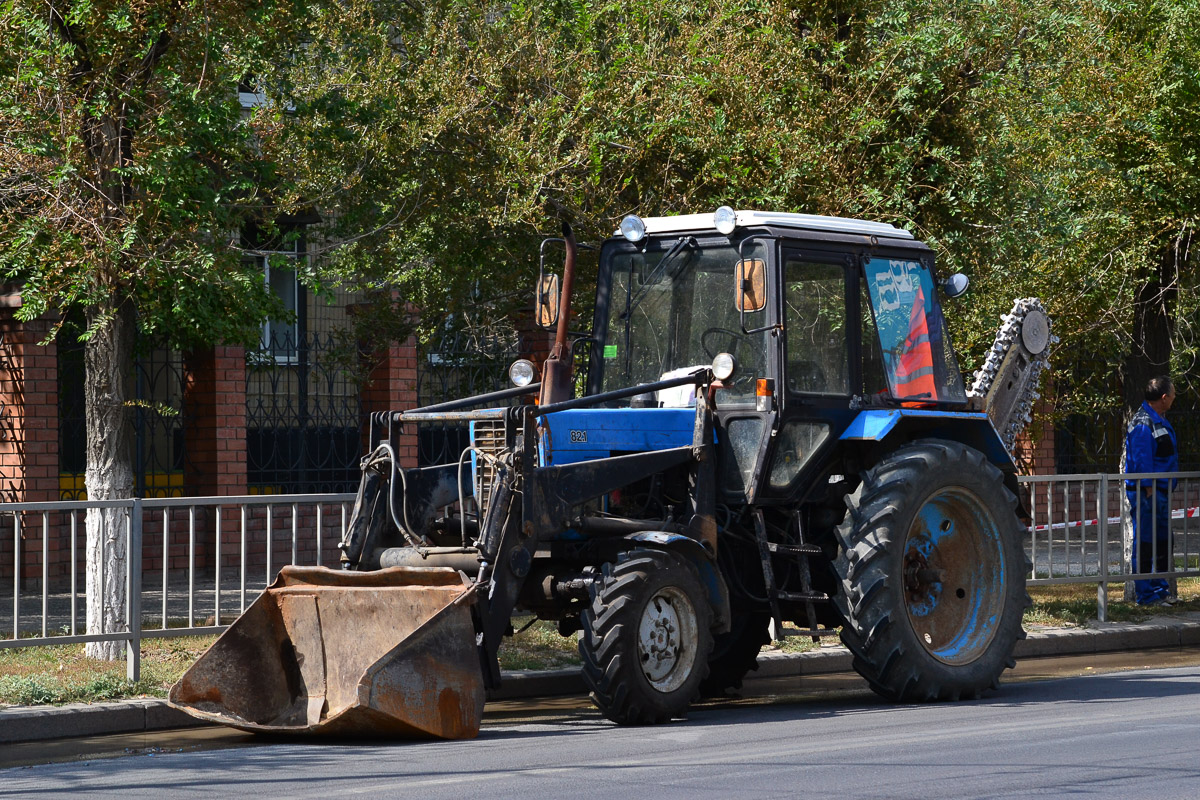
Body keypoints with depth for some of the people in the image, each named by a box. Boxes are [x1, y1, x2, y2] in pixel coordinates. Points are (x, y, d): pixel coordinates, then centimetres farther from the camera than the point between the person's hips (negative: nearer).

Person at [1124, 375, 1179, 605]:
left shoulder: (1159, 421, 15)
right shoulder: (1143, 424, -17)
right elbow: (1142, 463, -20)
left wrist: (1164, 493, 20)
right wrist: (1149, 493, -21)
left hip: (1161, 492, 10)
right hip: (1147, 492, -10)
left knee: (1163, 543, 15)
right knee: (1145, 545, -5)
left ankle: (1160, 591, 24)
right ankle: (1146, 595, -1)